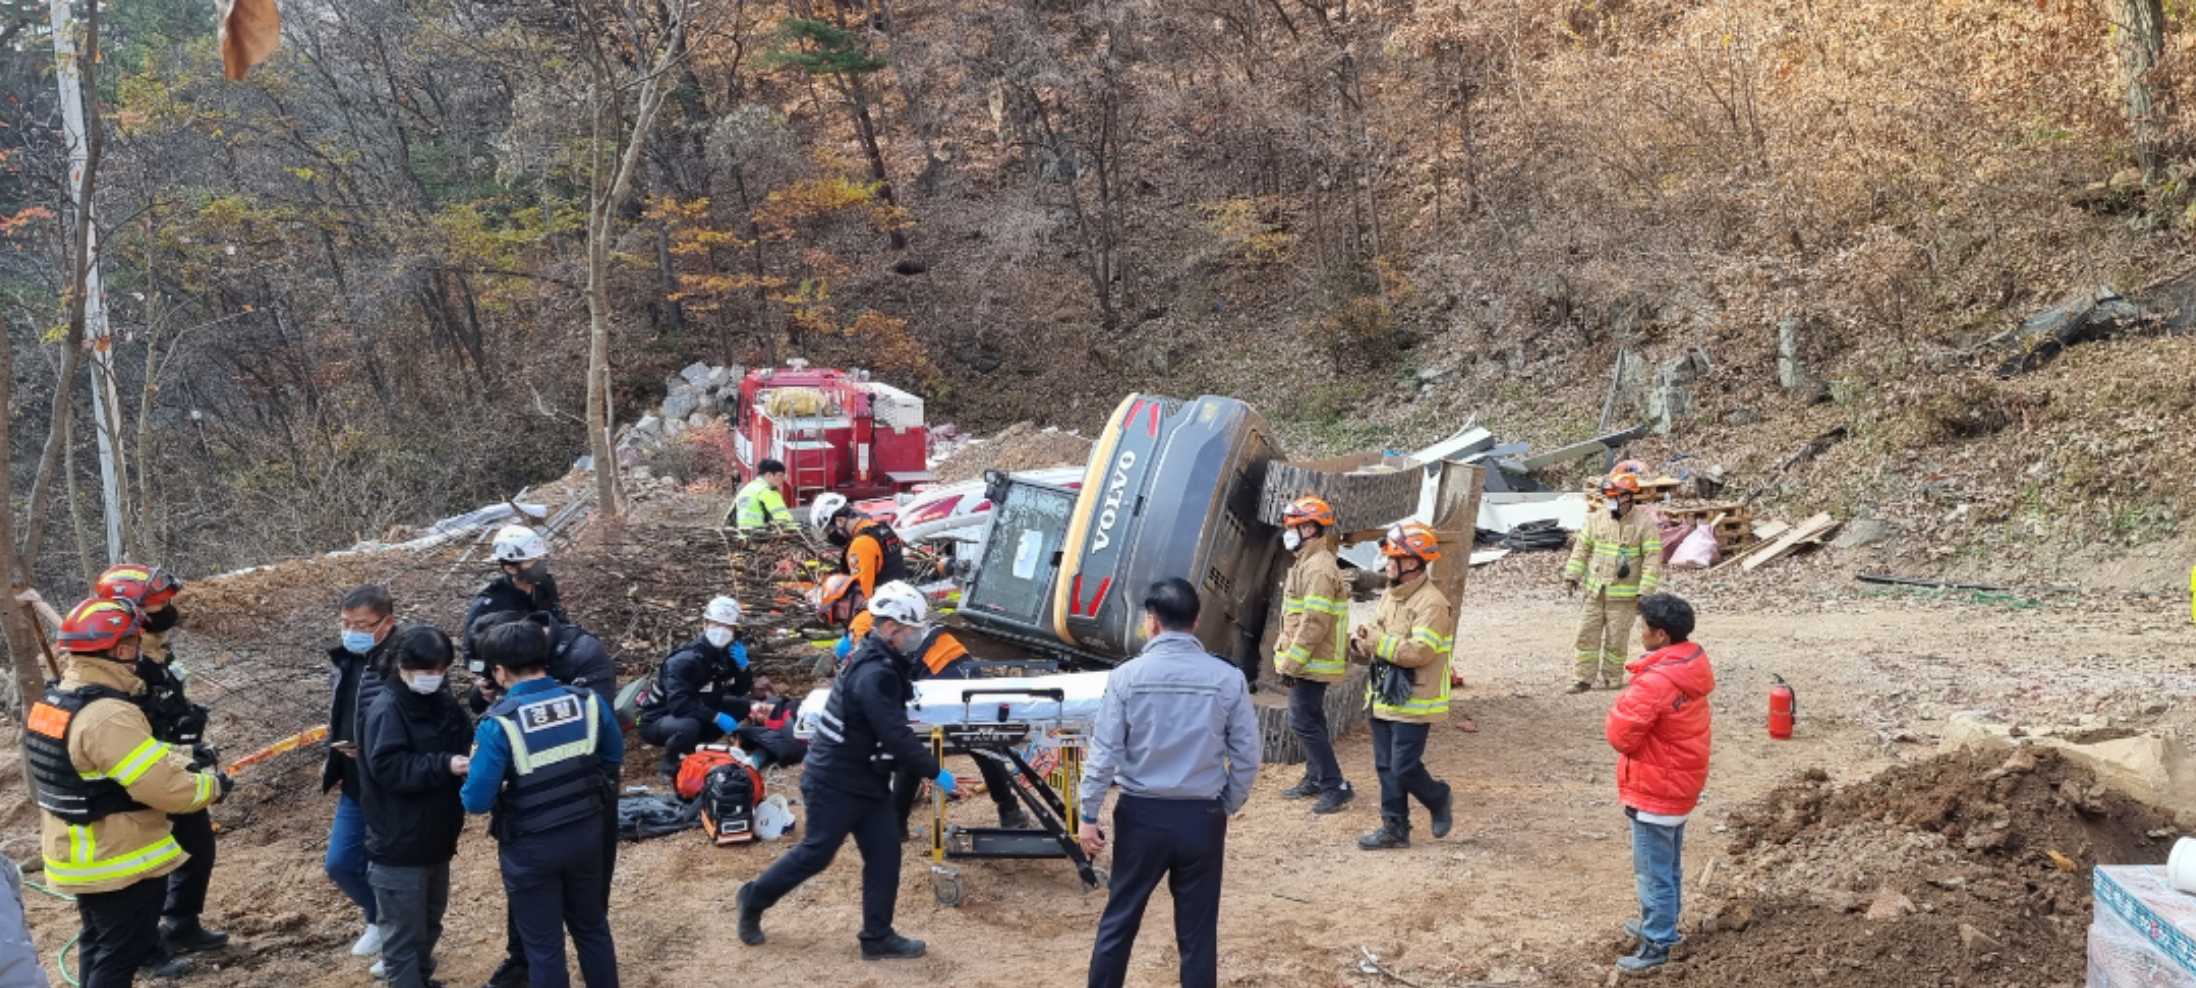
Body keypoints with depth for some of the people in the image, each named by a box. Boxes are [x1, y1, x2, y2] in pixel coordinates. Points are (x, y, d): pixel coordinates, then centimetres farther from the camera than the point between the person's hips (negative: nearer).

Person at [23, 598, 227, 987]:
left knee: (98, 944, 24)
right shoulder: (108, 715, -29)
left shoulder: (52, 701, 3)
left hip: (77, 855, 10)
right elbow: (165, 787, -30)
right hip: (119, 863, -10)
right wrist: (212, 785, -13)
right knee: (119, 956, 3)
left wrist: (183, 761, 0)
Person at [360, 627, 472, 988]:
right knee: (405, 933, 1)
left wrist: (472, 758, -8)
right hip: (398, 847, -8)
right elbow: (389, 768, -25)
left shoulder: (444, 703, 6)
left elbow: (465, 742, 14)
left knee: (429, 924, 22)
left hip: (436, 840, 8)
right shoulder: (386, 710, -16)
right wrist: (445, 765, -31)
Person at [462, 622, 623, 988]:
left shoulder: (498, 724, -22)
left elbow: (477, 801, -19)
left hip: (531, 847, -4)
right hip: (587, 833, 4)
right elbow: (614, 758, 6)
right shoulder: (589, 702, -10)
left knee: (543, 945, 13)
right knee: (592, 928, 24)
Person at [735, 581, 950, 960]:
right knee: (816, 853, 5)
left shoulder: (882, 664, 7)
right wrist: (934, 772, -21)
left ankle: (878, 937, 14)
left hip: (866, 780, 10)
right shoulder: (874, 674, -25)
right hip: (836, 783, -10)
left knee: (884, 854, 7)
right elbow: (896, 735, -29)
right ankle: (754, 899, 26)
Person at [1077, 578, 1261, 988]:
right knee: (1198, 930, 11)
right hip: (1202, 818, 0)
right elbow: (1247, 757, -2)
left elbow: (1104, 752, -8)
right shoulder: (1228, 678, -6)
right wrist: (1227, 808, 12)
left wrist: (1089, 815, 0)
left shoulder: (1127, 676, -9)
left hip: (1142, 814, 0)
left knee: (1119, 919, 15)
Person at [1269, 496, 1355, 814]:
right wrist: (1287, 656, 19)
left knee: (1304, 722, -10)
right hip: (1311, 663, 10)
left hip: (1311, 662, -10)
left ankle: (1336, 786, -6)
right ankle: (1316, 779, 26)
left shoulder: (1319, 569, -19)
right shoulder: (1308, 564, 15)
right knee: (1310, 721, 16)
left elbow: (1314, 623, -24)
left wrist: (1292, 662, -21)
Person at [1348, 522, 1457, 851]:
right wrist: (1362, 644, -3)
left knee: (1405, 768, -4)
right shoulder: (1389, 596, 11)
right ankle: (1394, 827, 21)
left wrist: (1376, 641, -21)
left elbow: (1419, 651, -25)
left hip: (1413, 702, -8)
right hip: (1384, 698, 8)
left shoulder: (1431, 603, -17)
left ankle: (1439, 799, 24)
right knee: (1386, 768, 11)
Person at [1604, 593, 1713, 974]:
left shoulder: (1655, 681, -30)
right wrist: (1636, 698, -2)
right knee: (1668, 865, 23)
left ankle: (1657, 944, 13)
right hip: (1681, 784, 9)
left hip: (1655, 791, -9)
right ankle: (1660, 924, 38)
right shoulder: (1692, 665, 0)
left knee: (1652, 871, 4)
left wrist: (1624, 702, -8)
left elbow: (1620, 735, -24)